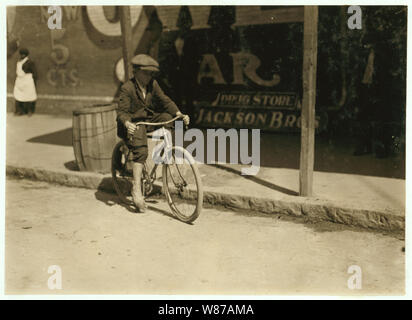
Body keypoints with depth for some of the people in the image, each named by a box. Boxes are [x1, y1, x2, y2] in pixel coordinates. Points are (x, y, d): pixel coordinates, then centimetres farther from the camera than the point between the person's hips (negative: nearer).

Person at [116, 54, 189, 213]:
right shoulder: (127, 88, -15)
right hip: (132, 124, -6)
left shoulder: (153, 84, 1)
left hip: (148, 119, 6)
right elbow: (121, 111, -21)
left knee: (166, 117, -19)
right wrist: (128, 124, -42)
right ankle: (136, 188, -24)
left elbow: (166, 101, -1)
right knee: (141, 150, -27)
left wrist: (180, 115, -17)